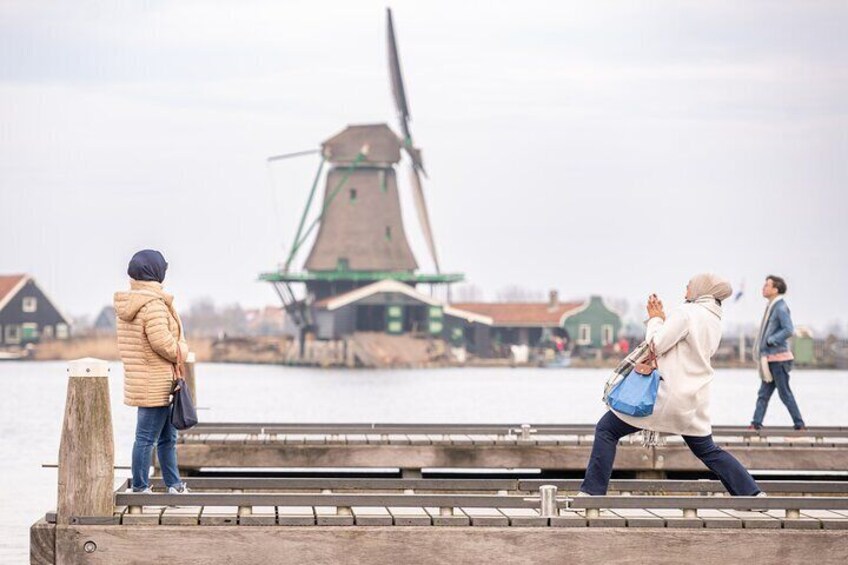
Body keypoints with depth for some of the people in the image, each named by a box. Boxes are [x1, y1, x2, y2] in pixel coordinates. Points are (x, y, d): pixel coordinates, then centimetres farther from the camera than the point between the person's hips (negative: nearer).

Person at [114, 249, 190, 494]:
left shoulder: (126, 305, 11)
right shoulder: (153, 304, -19)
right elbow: (161, 341, -24)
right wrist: (180, 352, -4)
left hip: (140, 381, 10)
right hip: (155, 384, -10)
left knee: (168, 437, 19)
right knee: (146, 437, -3)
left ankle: (174, 485, 27)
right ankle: (140, 489, 3)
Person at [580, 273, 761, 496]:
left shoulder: (686, 313, -12)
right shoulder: (715, 322, 13)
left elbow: (655, 346, -12)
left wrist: (655, 319, 4)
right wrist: (663, 318, 8)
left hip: (668, 393, -8)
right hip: (694, 401, 8)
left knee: (607, 429, -1)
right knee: (708, 451, 24)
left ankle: (592, 491, -6)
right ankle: (752, 493, 17)